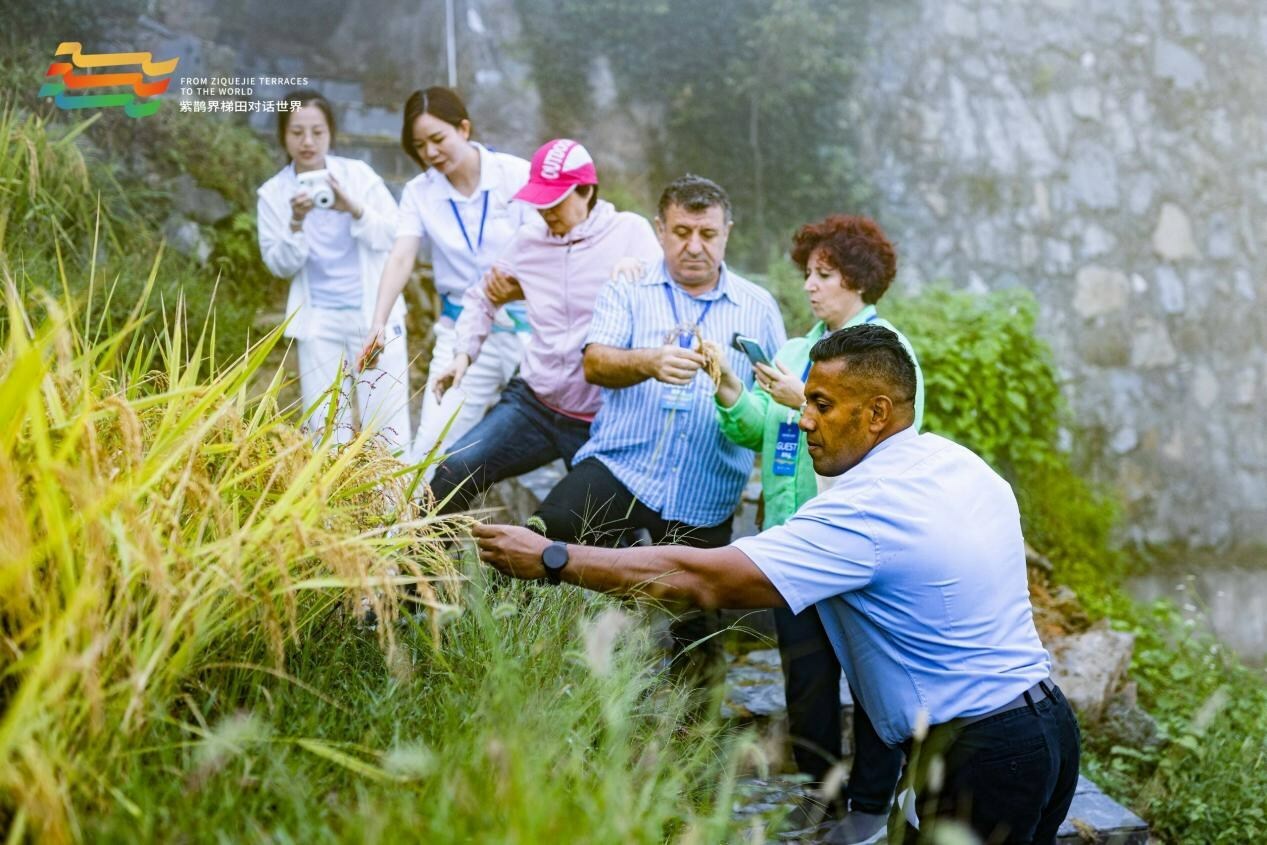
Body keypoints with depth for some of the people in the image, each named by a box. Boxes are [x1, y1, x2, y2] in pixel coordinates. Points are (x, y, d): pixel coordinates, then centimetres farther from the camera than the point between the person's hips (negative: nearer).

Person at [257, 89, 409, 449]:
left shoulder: (358, 174, 2)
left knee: (386, 424, -3)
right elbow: (280, 265, 1)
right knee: (327, 428, 2)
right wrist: (296, 223, -16)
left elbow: (394, 235, -3)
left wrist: (354, 209, -19)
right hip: (319, 321, 1)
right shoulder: (274, 193, 4)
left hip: (373, 312, -1)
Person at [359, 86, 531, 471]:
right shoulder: (418, 192, -1)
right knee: (434, 443, -2)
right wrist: (379, 323, -27)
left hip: (524, 324, -2)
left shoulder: (516, 174, -8)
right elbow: (400, 258, -12)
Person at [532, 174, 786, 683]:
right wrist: (651, 362, -31)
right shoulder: (627, 292, 7)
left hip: (705, 499, 1)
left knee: (690, 632, 8)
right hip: (619, 468, -1)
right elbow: (595, 363, -10)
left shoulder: (758, 307, 11)